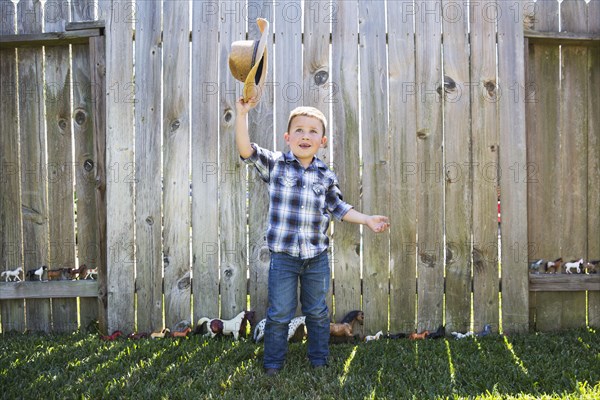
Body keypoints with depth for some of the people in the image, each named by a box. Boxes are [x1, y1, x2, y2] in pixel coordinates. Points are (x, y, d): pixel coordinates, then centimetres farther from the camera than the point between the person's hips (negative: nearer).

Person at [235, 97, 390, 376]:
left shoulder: (326, 175, 5)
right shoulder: (275, 164, -3)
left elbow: (338, 207, 14)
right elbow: (246, 150, -14)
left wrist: (367, 220, 9)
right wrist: (242, 115, -22)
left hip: (317, 257, 3)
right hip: (283, 256, -3)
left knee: (318, 313, 16)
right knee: (279, 314, 6)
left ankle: (319, 361, 33)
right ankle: (272, 365, 22)